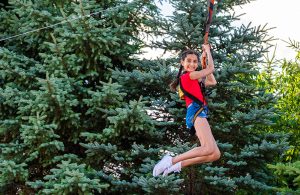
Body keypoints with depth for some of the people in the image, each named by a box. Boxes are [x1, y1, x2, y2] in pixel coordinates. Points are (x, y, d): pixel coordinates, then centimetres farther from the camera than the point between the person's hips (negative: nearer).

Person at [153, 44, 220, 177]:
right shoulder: (189, 75, 3)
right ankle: (171, 160, -23)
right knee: (209, 149, -28)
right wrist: (207, 50, 19)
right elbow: (211, 69, 5)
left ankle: (179, 165, -10)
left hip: (197, 114, 9)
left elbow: (212, 82, 33)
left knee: (215, 155, -5)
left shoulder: (193, 79, 28)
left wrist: (204, 58, 32)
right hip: (196, 112, -9)